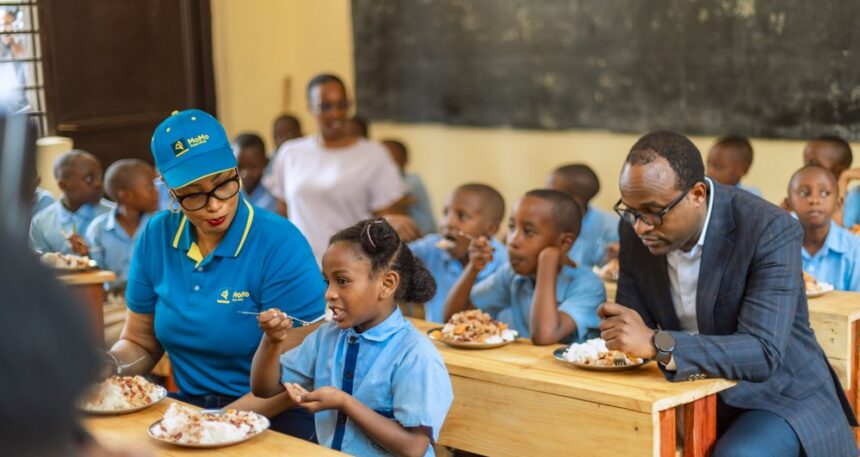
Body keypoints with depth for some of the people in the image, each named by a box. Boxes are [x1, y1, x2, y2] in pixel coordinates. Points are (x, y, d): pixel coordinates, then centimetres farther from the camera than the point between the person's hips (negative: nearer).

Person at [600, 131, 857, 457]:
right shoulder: (635, 231, -6)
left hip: (777, 397, -4)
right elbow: (637, 331, 1)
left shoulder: (771, 231, -23)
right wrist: (619, 330, -23)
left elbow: (764, 355, -32)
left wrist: (656, 343, -41)